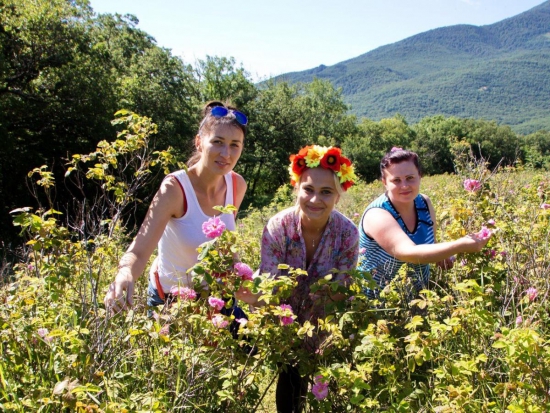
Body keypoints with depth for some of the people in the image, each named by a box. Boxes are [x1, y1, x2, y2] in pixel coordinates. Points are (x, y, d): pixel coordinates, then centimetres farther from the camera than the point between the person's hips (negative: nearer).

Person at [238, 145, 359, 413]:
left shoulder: (348, 234, -20)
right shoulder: (277, 227, -22)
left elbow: (341, 292, -15)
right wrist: (253, 296, -46)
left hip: (326, 326, 1)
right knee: (291, 386, 8)